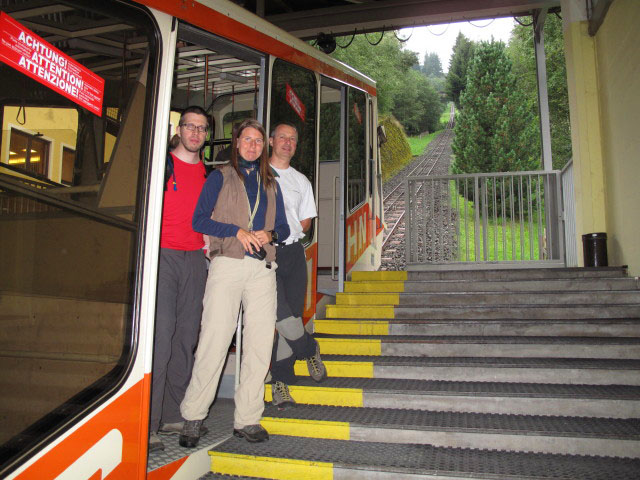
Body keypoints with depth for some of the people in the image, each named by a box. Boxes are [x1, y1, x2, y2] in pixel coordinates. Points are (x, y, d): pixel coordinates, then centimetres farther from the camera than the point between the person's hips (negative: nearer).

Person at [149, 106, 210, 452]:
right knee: (160, 335, -12)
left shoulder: (207, 174, 18)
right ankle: (147, 424, -7)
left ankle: (173, 415, 15)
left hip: (195, 259, 5)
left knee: (186, 337, 5)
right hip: (162, 255, -5)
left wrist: (209, 242, 11)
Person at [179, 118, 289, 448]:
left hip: (262, 268, 4)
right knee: (214, 341, -8)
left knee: (260, 345, 0)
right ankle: (193, 417, 5)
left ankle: (247, 420, 9)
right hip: (227, 264, -3)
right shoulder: (220, 177, 11)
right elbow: (199, 220, 1)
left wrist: (269, 234, -4)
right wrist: (238, 231, -11)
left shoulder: (271, 184, 22)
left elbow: (283, 228, 19)